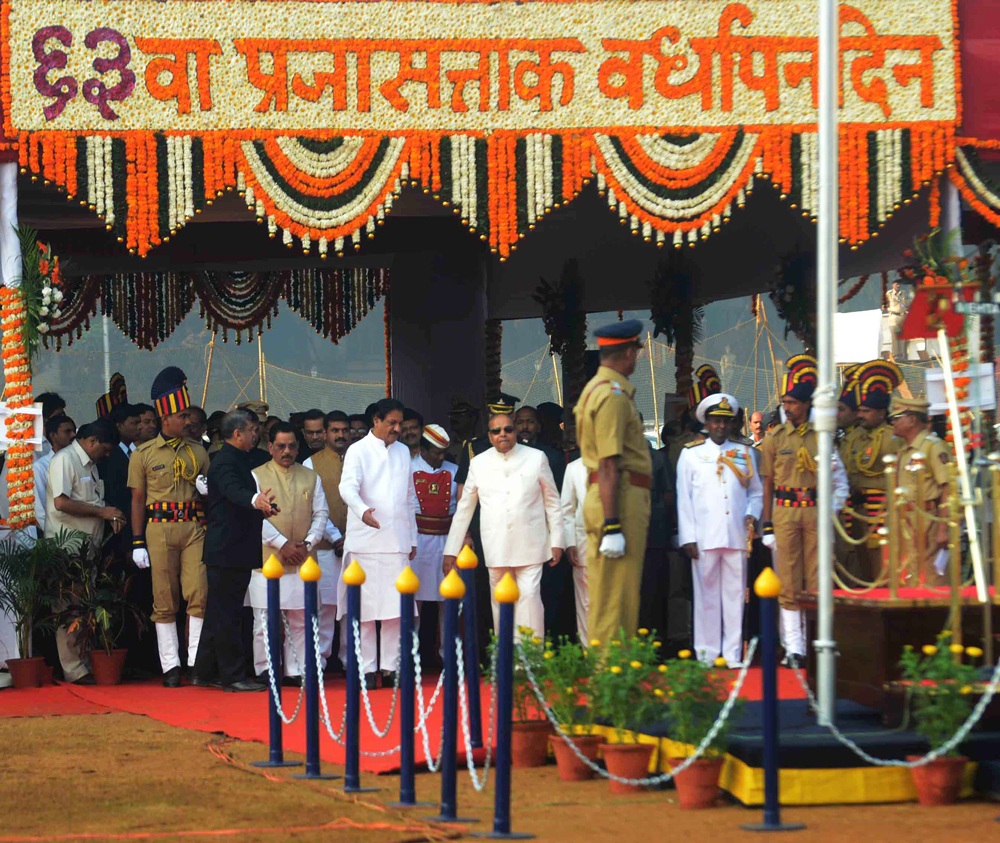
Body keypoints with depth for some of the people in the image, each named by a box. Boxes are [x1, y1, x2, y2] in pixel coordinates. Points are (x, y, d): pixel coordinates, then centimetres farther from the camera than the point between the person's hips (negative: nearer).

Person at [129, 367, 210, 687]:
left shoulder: (197, 451, 12)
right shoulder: (144, 454, 4)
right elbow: (138, 500, 4)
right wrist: (138, 543, -1)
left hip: (194, 528, 2)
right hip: (159, 530, -2)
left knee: (198, 594, -8)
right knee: (165, 600, 0)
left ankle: (197, 662, -4)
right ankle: (170, 666, 4)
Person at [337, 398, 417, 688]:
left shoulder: (402, 452, 17)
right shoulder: (358, 451, -1)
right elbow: (348, 487, -17)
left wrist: (412, 538, 20)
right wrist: (363, 511, -38)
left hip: (397, 541, 4)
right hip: (365, 541, -4)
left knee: (396, 608, 0)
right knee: (365, 608, -4)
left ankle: (391, 667, 5)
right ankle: (366, 669, 1)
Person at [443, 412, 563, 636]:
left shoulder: (536, 458, 5)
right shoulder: (479, 464, 9)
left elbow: (552, 503, 8)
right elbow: (464, 509, 13)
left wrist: (557, 542, 1)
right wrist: (451, 551, 10)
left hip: (530, 547, -2)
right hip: (496, 548, 2)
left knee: (529, 596, -12)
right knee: (500, 602, 3)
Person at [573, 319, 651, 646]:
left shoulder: (594, 389, 18)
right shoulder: (613, 395, -14)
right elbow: (608, 465, -20)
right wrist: (612, 526, -23)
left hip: (603, 501, 10)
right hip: (621, 501, -10)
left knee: (607, 594, 12)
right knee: (616, 598, -9)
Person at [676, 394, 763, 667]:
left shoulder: (744, 453, 15)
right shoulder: (691, 454, 9)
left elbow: (756, 492, 21)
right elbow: (684, 499, 6)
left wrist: (752, 514, -1)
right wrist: (688, 538, -2)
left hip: (737, 537, 2)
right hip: (704, 538, -2)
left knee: (735, 594, 1)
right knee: (706, 595, -2)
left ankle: (733, 655, 5)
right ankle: (707, 654, 2)